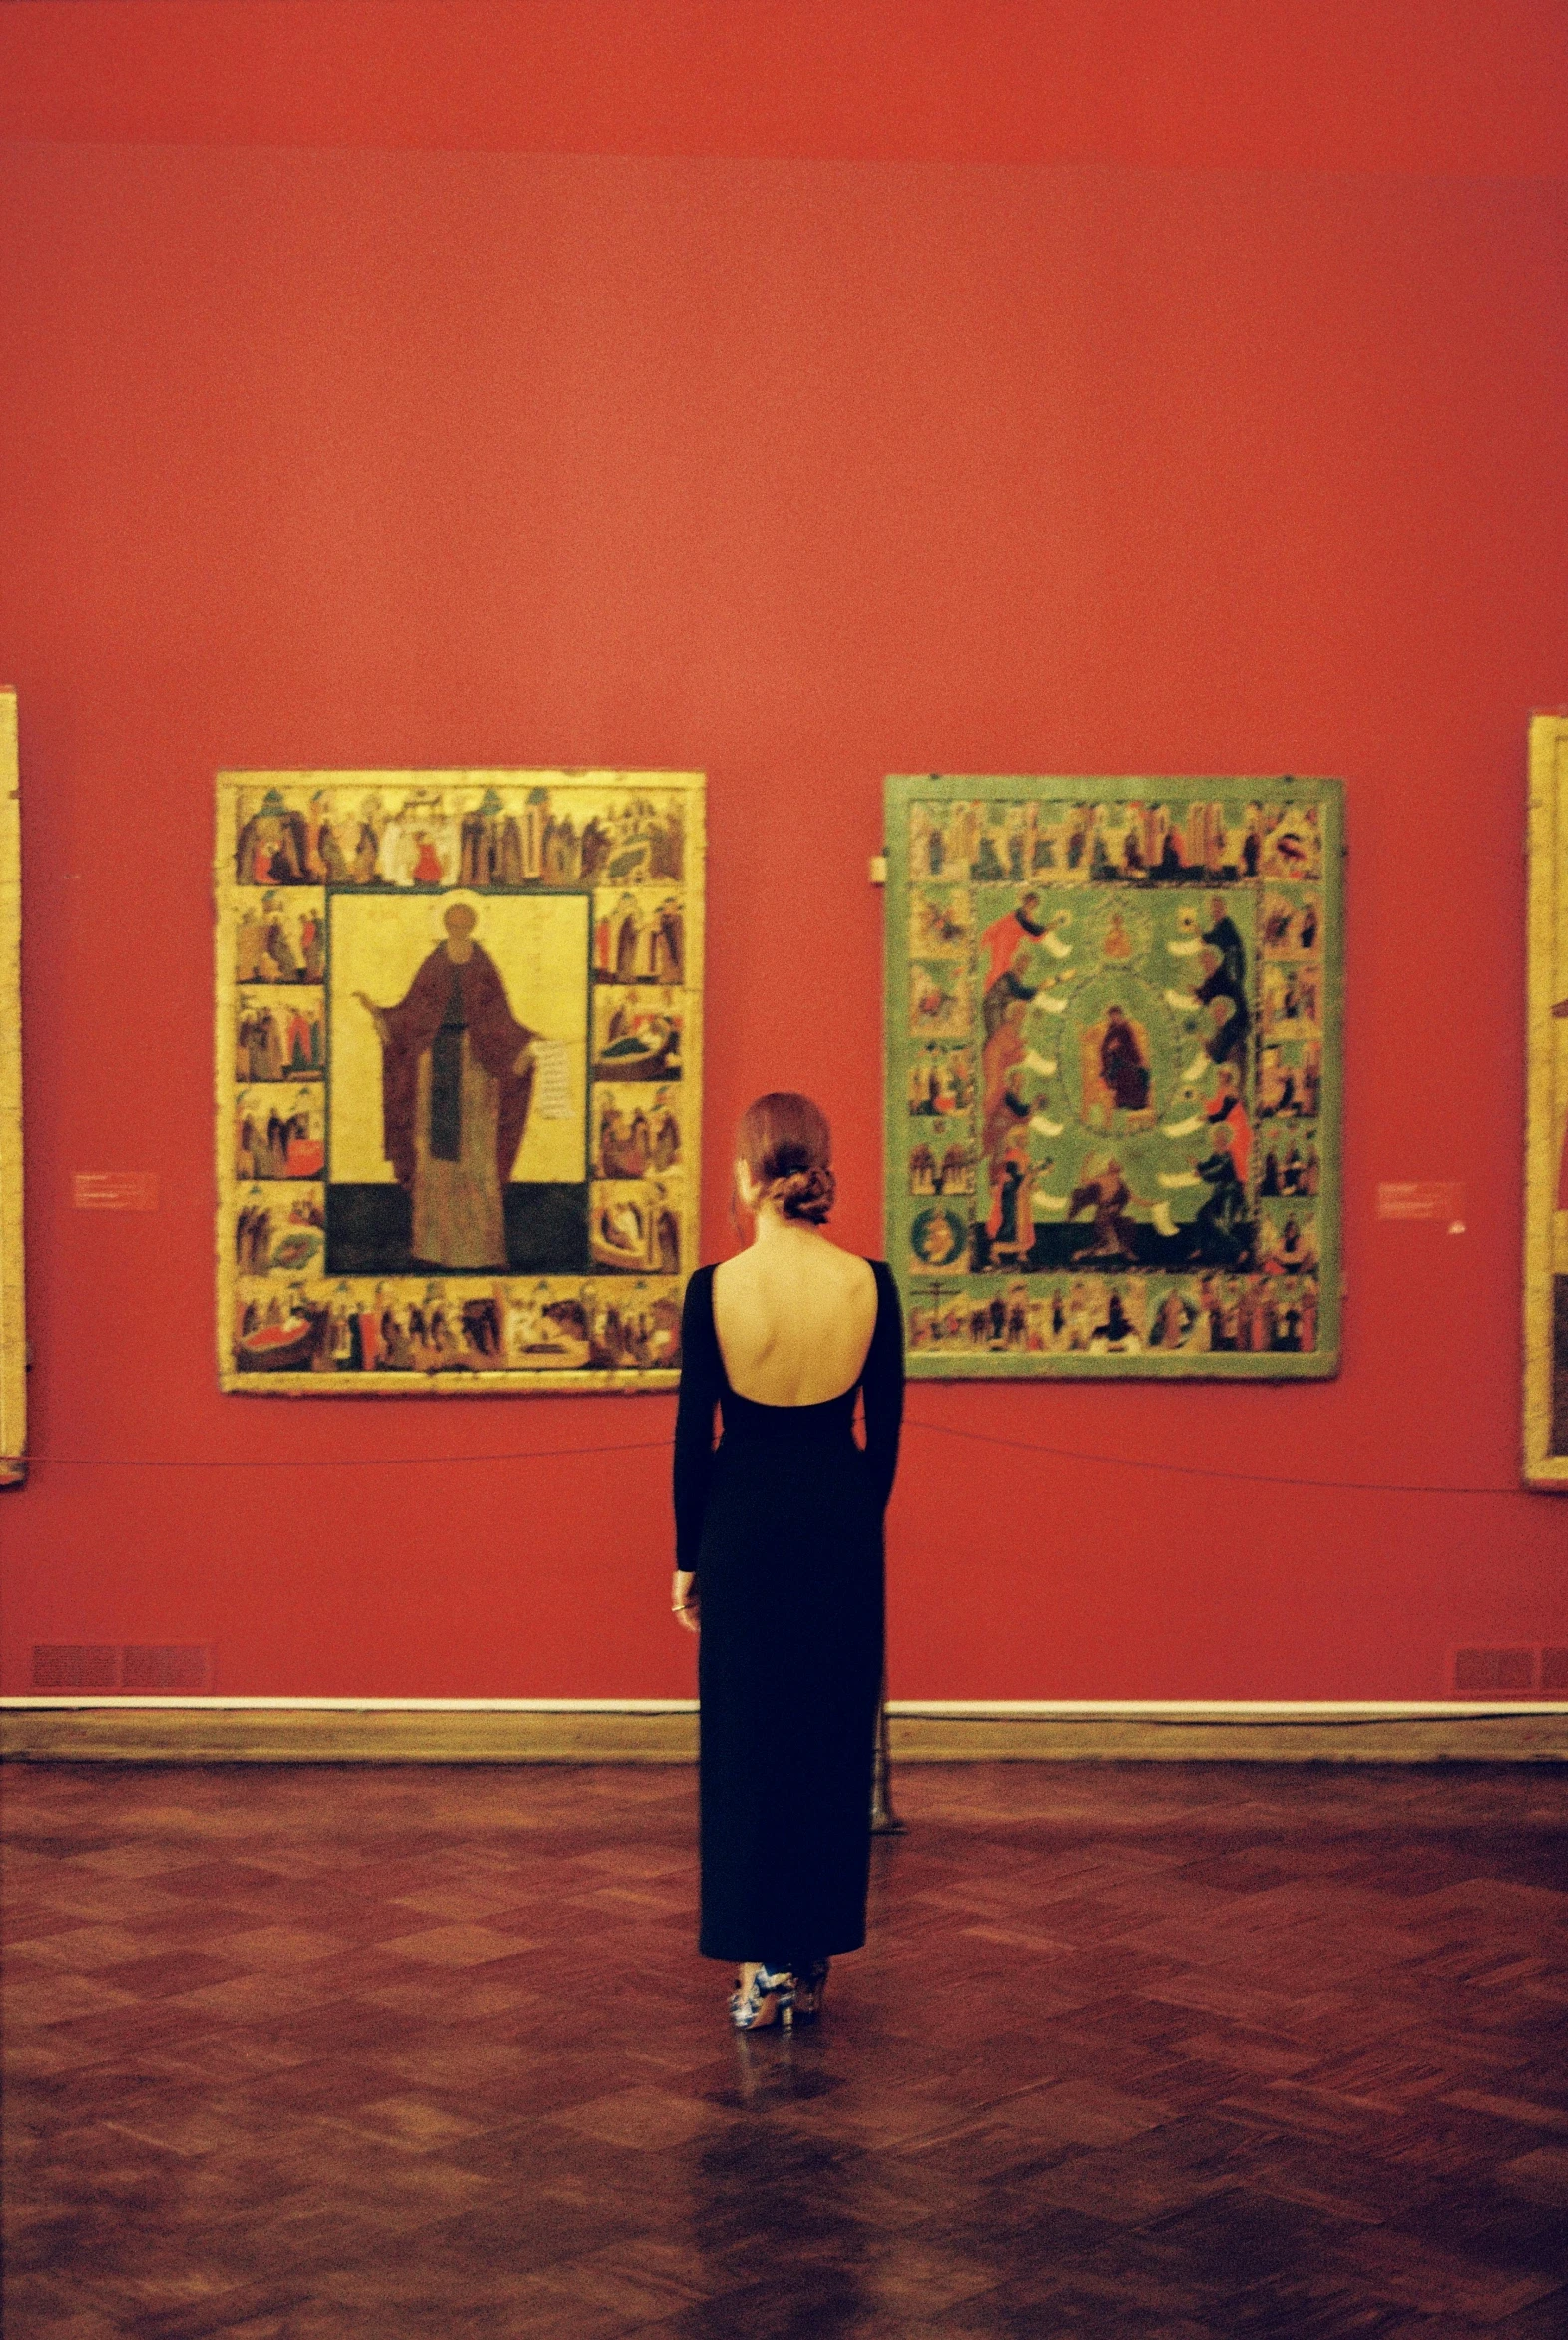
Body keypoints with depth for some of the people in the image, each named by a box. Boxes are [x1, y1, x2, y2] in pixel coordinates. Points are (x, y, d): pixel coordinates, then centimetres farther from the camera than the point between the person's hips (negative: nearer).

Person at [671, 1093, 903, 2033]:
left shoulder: (715, 1288, -10)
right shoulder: (870, 1282, -4)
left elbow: (694, 1434, -5)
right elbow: (886, 1428, 2)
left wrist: (687, 1558, 5)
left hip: (743, 1516, -2)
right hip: (842, 1513, 2)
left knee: (744, 1740, 6)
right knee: (834, 1735, 11)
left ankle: (758, 1968, 7)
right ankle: (812, 1962, 19)